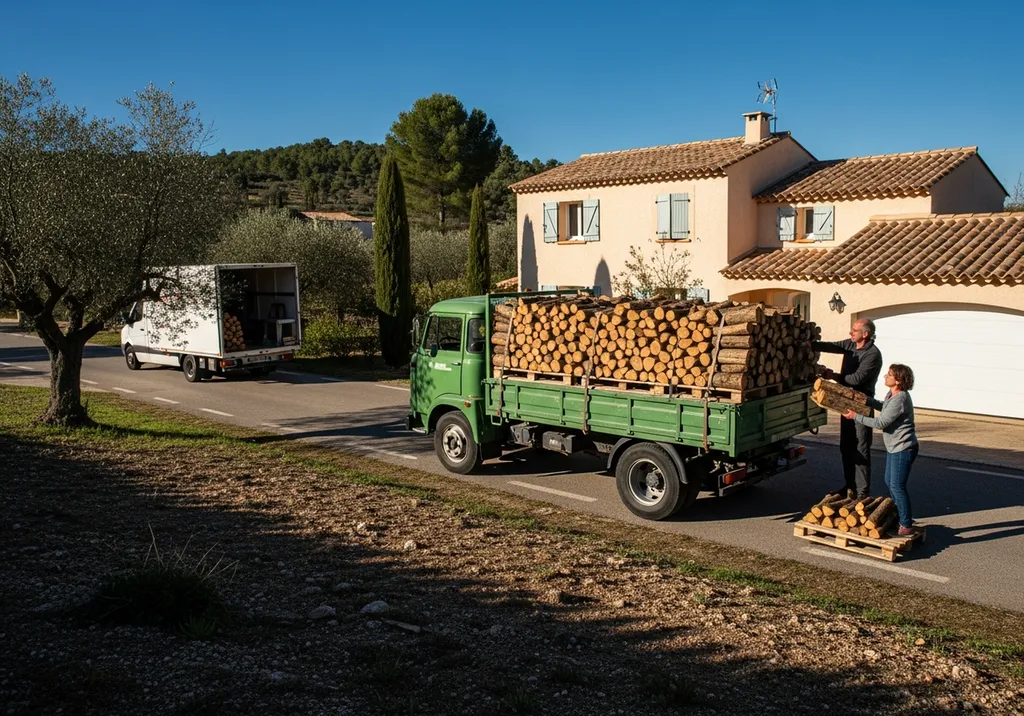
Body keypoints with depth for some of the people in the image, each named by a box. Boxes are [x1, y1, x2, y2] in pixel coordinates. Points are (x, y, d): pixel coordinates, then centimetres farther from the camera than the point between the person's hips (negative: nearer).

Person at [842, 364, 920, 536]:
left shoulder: (900, 399, -24)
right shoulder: (892, 394, 6)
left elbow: (880, 423, -24)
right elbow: (883, 407, 28)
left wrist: (856, 417, -18)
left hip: (903, 449, -11)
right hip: (893, 447, 11)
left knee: (897, 486, -6)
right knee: (890, 482, 19)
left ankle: (907, 525, 3)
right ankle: (902, 516, 33)